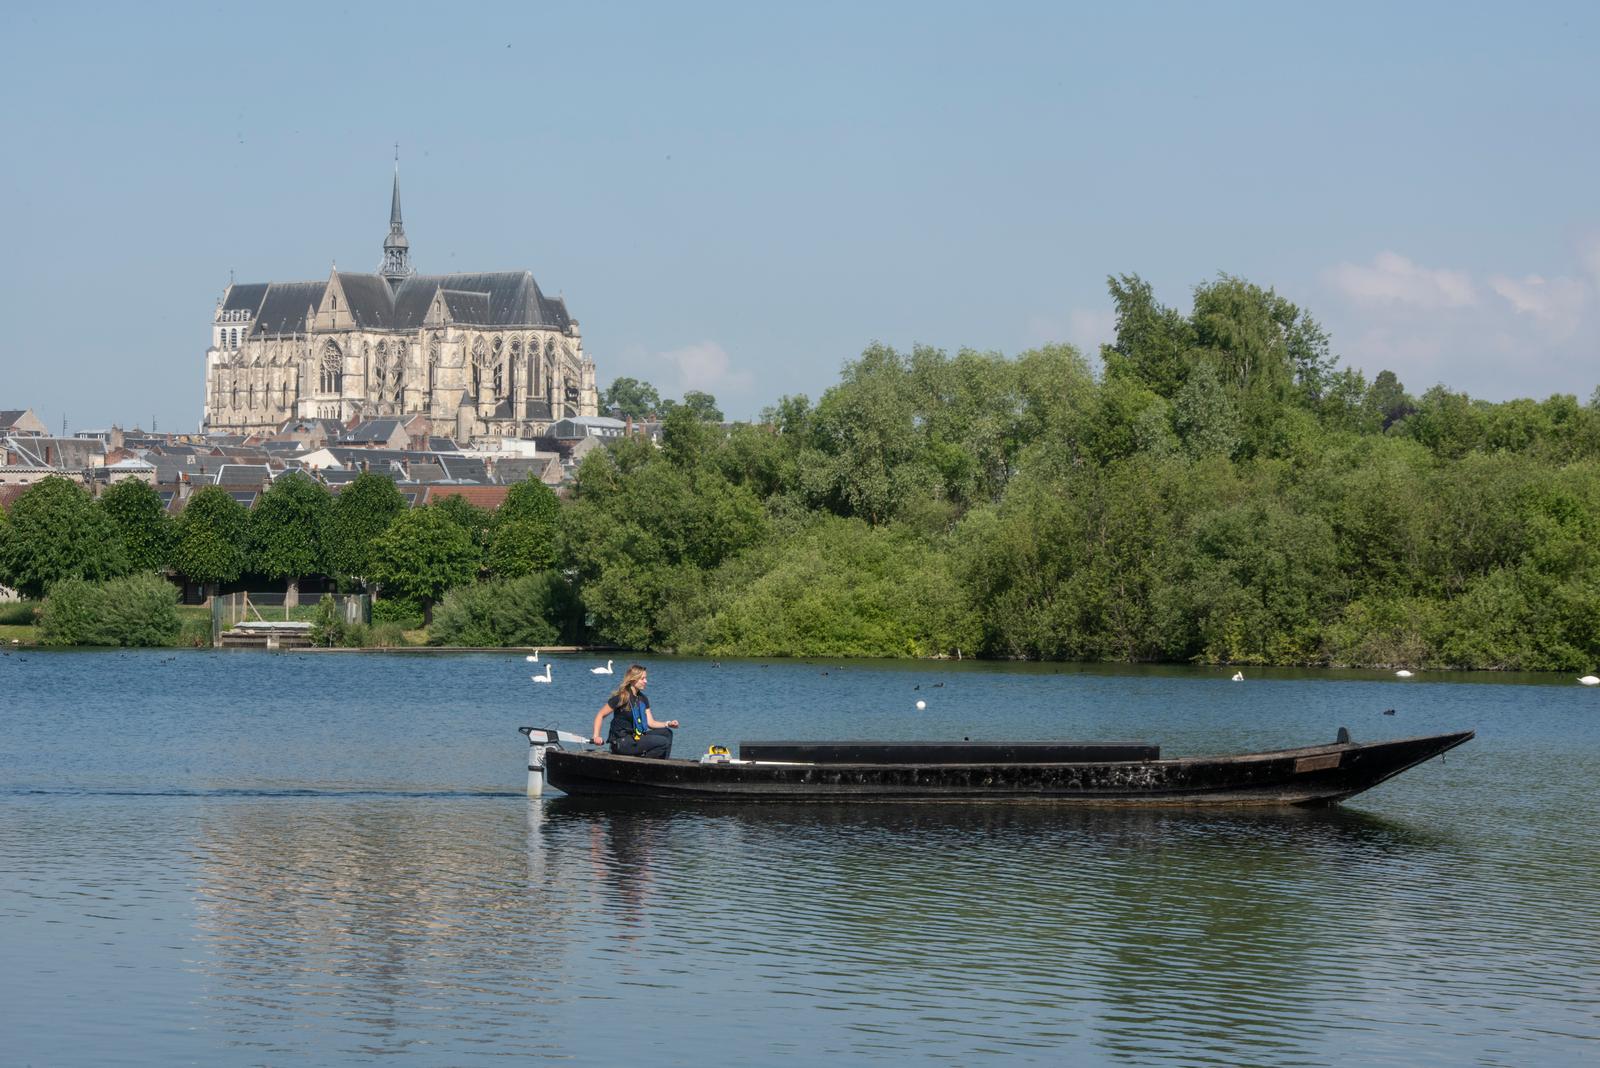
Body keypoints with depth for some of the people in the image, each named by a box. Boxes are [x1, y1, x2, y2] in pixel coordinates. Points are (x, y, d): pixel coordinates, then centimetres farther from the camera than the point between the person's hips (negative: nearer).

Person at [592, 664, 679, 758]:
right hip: (621, 742, -8)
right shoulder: (620, 698, -10)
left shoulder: (643, 699, 13)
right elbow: (600, 715, -6)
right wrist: (596, 736, -17)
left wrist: (668, 724, -7)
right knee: (664, 742, -18)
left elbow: (650, 722, 10)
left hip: (636, 737, 8)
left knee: (666, 733, -5)